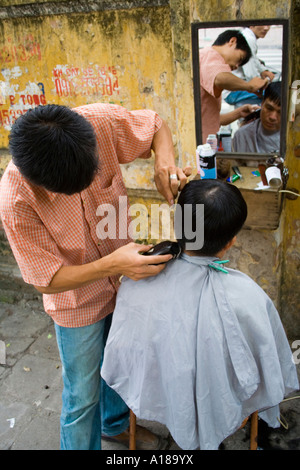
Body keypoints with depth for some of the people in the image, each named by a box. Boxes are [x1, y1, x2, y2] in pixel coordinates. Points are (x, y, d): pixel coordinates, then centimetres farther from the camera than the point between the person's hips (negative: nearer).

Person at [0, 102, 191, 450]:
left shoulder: (100, 121, -27)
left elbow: (156, 125, -7)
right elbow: (47, 280, -23)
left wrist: (165, 160, -30)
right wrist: (112, 264, -37)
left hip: (125, 278, 5)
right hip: (78, 303, -5)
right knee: (83, 395, 13)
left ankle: (115, 423, 60)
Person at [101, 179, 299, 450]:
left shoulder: (137, 280, -31)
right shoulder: (249, 299, -36)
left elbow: (120, 350, -13)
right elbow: (271, 365, -16)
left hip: (155, 396, 2)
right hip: (216, 407, -1)